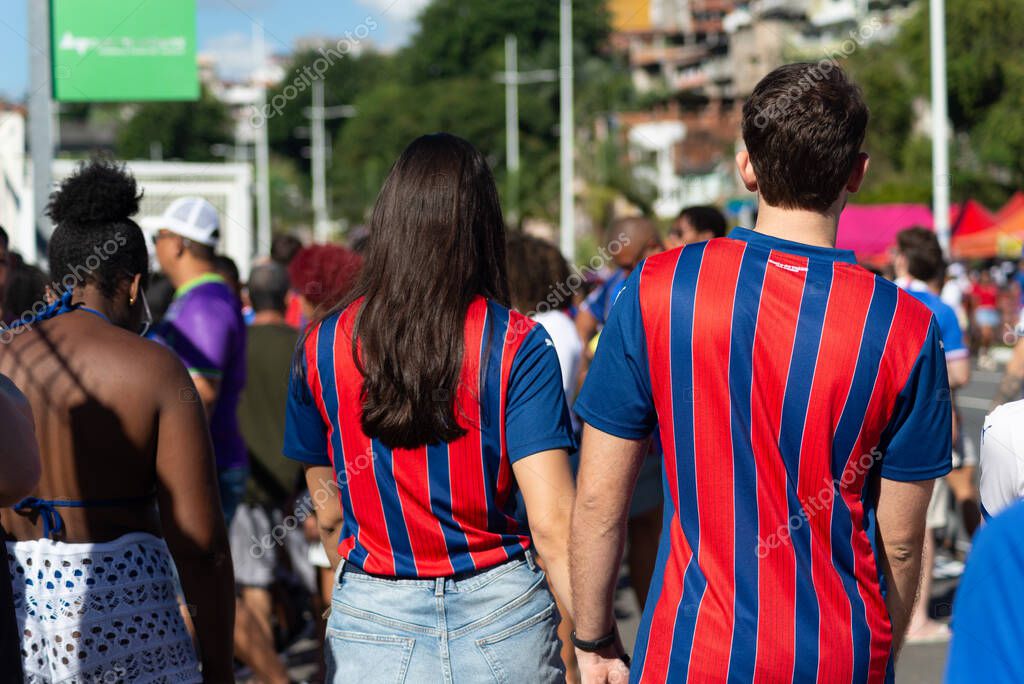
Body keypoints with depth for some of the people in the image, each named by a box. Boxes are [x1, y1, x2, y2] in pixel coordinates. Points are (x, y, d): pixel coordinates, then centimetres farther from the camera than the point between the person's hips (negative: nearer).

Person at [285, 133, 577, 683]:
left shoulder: (324, 345, -1)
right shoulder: (515, 344, -8)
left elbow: (329, 514, 9)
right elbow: (552, 523, -15)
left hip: (370, 617, 1)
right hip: (499, 615, -1)